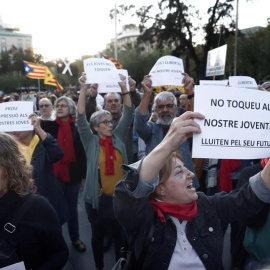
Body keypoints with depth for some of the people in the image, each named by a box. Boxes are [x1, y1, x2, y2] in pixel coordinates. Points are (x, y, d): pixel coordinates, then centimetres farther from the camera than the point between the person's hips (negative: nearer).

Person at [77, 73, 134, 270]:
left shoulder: (118, 138, 2)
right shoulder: (91, 142, -4)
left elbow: (128, 115, -3)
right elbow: (81, 118, -14)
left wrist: (124, 89, -13)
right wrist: (83, 90, -22)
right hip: (98, 197, -2)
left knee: (121, 234, 16)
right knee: (98, 235, 17)